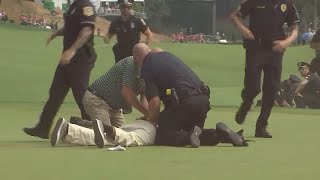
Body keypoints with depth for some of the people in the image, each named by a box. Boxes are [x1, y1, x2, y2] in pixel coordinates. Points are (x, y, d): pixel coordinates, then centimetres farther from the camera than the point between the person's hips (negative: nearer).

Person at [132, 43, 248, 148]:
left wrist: (151, 120, 10)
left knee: (162, 136, 2)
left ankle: (190, 136, -25)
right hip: (203, 98, 8)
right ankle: (220, 134, -1)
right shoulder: (167, 55, 24)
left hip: (184, 101, -8)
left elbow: (155, 102, -10)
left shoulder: (147, 68, 0)